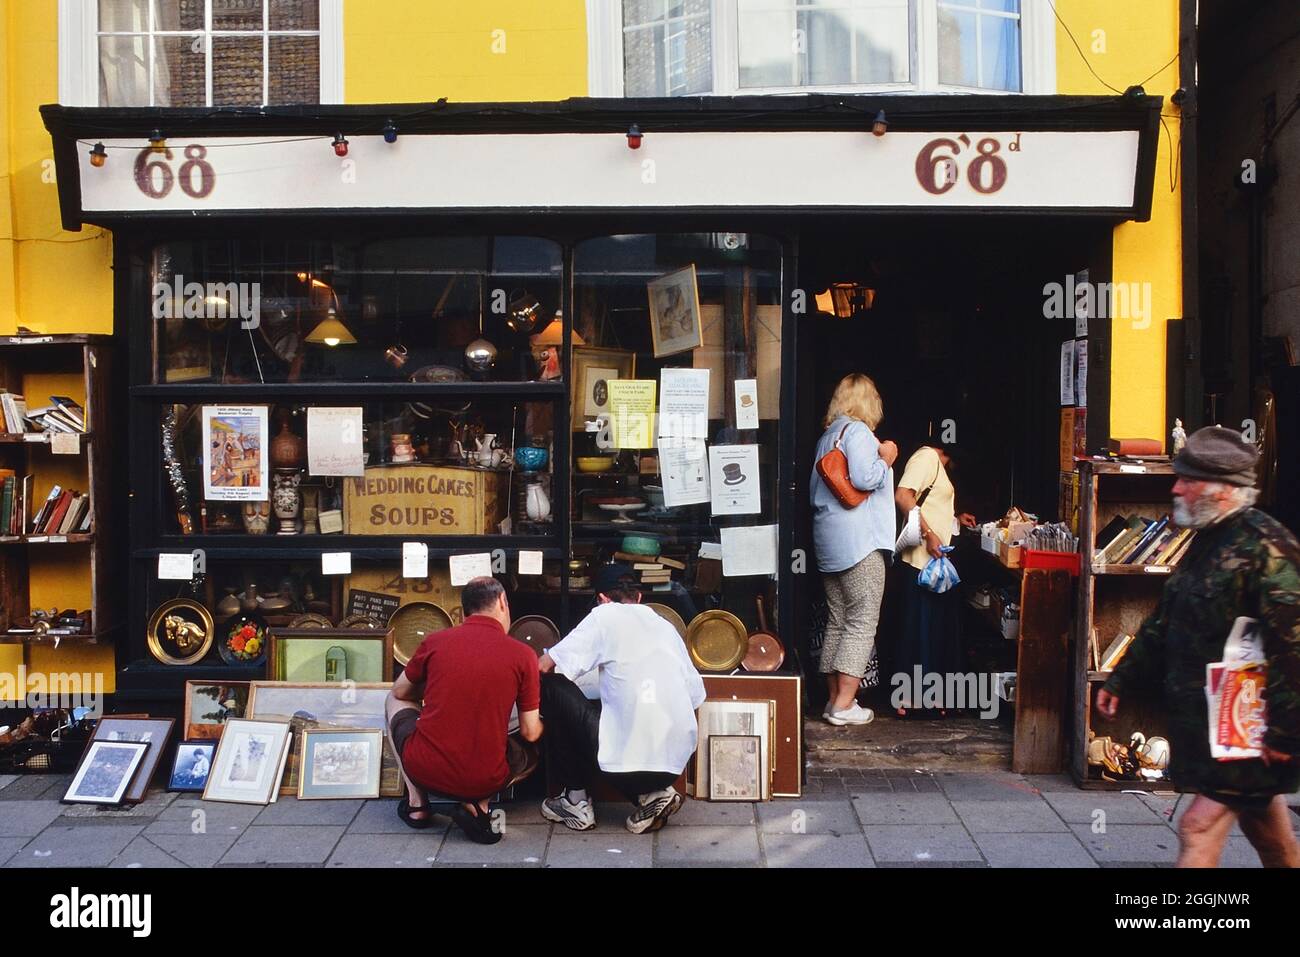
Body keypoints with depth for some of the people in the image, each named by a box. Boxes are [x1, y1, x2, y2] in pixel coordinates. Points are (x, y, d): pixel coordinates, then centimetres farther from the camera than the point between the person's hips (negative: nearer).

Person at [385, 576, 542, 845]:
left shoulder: (435, 641, 0)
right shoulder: (523, 654, -4)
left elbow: (400, 692, 18)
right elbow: (530, 733, 1)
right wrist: (540, 723, 25)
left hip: (423, 770, 1)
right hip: (484, 781, -1)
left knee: (395, 700, 30)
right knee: (532, 751, 32)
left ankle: (416, 804, 20)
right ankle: (477, 804, 5)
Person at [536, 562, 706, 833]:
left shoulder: (606, 615, 0)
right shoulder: (666, 625, 16)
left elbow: (545, 667, -4)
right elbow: (697, 695, 15)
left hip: (627, 758, -7)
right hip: (676, 761, 7)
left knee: (552, 688, 8)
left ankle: (576, 802, 12)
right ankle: (653, 794, 10)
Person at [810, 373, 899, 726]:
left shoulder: (826, 436, 18)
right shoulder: (858, 432, -9)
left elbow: (813, 490, 23)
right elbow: (864, 478, -22)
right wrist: (885, 458, -4)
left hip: (828, 541, 9)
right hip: (859, 539, -9)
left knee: (837, 620, 12)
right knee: (863, 621, -6)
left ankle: (834, 698, 15)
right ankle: (844, 705, -8)